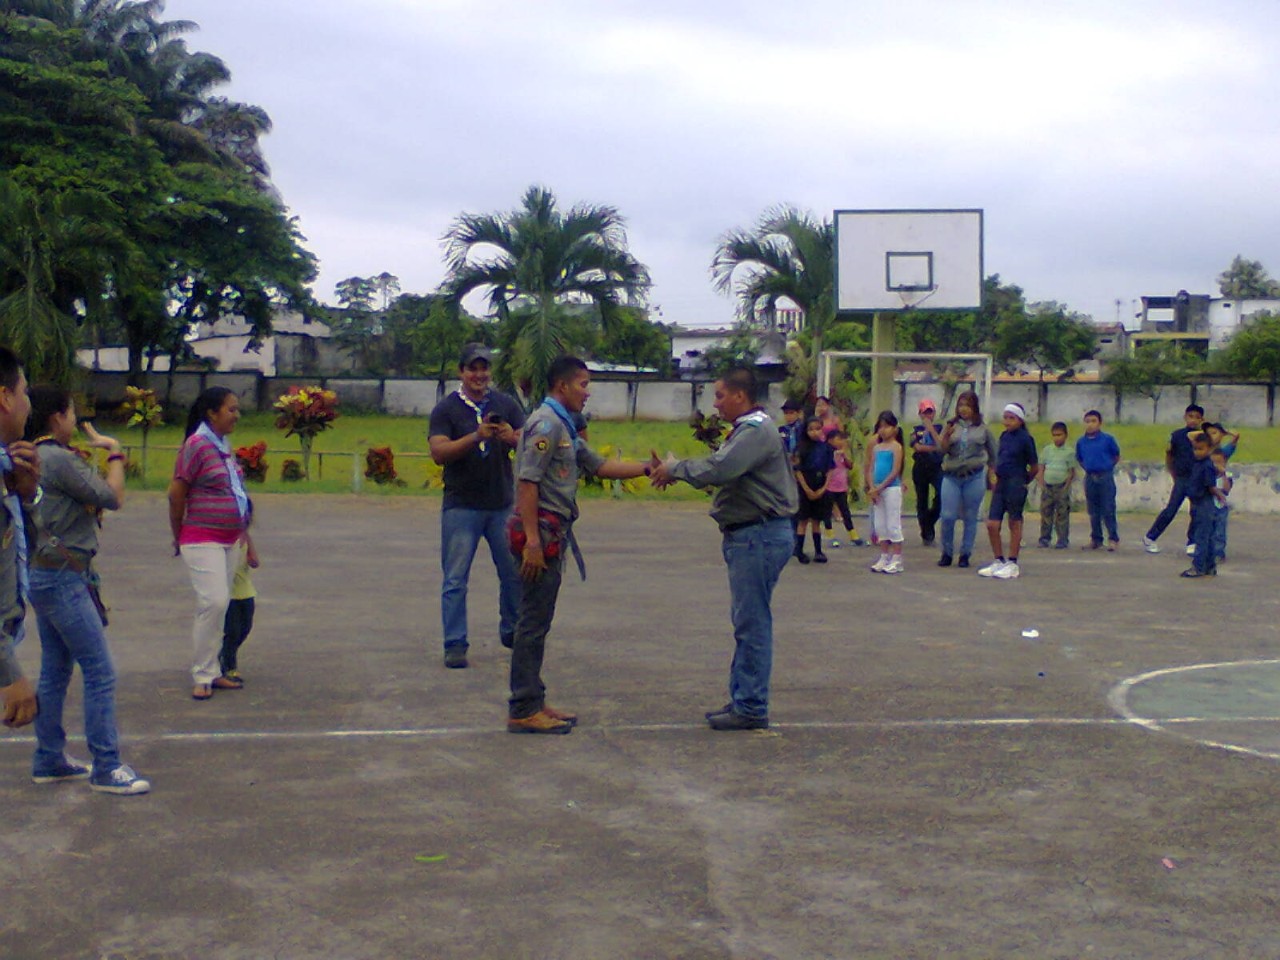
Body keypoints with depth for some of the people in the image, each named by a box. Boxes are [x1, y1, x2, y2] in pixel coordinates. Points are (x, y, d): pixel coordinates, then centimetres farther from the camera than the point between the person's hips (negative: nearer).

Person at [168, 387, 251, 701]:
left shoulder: (225, 445, 12)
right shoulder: (197, 445, -13)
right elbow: (176, 494, -11)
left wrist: (244, 533, 18)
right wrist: (179, 537, -1)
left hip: (228, 539, 8)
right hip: (203, 539, -8)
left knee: (219, 605, 11)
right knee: (214, 601, -14)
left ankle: (212, 672, 20)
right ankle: (202, 676, -4)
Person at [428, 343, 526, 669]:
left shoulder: (506, 405, 7)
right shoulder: (446, 409, -1)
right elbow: (439, 452, -14)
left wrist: (513, 438, -24)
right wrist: (476, 437, -28)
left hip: (503, 506, 3)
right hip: (461, 506, -3)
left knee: (514, 572, 10)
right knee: (455, 579, -2)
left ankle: (512, 631, 28)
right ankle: (455, 645, 4)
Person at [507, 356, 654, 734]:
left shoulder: (564, 428, 20)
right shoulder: (546, 423, -12)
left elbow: (600, 466, 21)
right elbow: (527, 482, -19)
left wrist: (647, 468, 13)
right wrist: (532, 540, -24)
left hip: (553, 532, 10)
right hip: (542, 529, -10)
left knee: (537, 621, 13)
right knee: (534, 621, -7)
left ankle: (532, 702, 20)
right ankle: (523, 710, -3)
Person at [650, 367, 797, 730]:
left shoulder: (756, 431, -17)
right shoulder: (747, 430, 19)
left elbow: (718, 469, -27)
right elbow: (721, 467, 15)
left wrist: (675, 469, -13)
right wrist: (674, 469, 3)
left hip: (760, 536, -11)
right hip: (747, 534, 11)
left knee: (752, 623, -6)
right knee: (746, 622, 15)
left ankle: (751, 708, 0)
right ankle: (742, 700, 22)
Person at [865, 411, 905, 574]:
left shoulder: (896, 447, -7)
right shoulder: (876, 447, 11)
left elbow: (895, 471, -13)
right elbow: (870, 469, 8)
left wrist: (880, 487, -15)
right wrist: (872, 488, -5)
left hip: (892, 489, -7)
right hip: (877, 490, 7)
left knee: (893, 525, -3)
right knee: (880, 525, 10)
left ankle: (896, 560, 1)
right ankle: (884, 557, 18)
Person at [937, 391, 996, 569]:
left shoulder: (982, 429, 6)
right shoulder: (951, 425, 6)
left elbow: (992, 454, 14)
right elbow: (942, 449, -2)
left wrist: (991, 474, 10)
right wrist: (947, 435, -19)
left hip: (974, 477, 0)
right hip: (951, 476, 0)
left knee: (970, 518, 4)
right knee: (947, 516, -4)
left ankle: (965, 554, 13)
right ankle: (947, 553, 11)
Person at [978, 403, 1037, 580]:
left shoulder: (1025, 438, -9)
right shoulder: (1004, 436, 10)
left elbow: (1034, 467, -3)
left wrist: (1023, 482, 8)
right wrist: (995, 479, 10)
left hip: (1016, 484, -6)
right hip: (1001, 483, 6)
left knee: (1014, 523, 3)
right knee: (992, 524, 3)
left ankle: (1012, 564, 11)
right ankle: (999, 561, 16)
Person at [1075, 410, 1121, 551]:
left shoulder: (1108, 439, -5)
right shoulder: (1081, 442, 4)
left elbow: (1116, 456, 5)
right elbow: (1079, 459, 17)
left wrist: (1108, 467, -1)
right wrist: (1088, 468, 6)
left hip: (1106, 477, -4)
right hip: (1090, 478, 4)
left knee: (1108, 510, -3)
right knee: (1093, 511, 10)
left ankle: (1113, 539, 3)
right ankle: (1095, 539, 18)